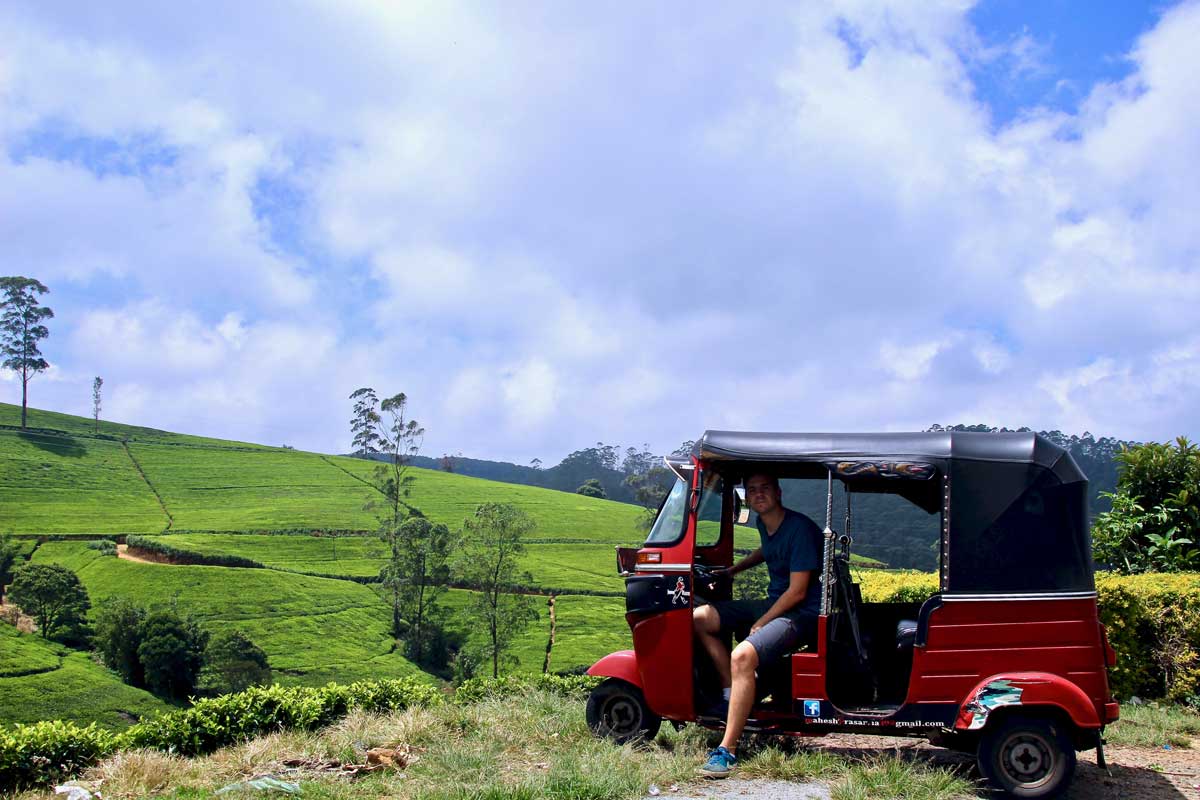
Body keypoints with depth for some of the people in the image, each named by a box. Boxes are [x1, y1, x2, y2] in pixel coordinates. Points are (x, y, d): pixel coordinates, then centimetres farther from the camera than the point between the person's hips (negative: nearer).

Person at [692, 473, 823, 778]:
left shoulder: (799, 528, -19)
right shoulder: (764, 524, 7)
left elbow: (797, 592, -21)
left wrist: (759, 625, -16)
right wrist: (733, 570, 24)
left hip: (802, 613, -9)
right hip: (774, 603, 9)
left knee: (742, 656, -33)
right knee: (699, 618, 0)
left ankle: (727, 751, -27)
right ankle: (731, 695, 4)